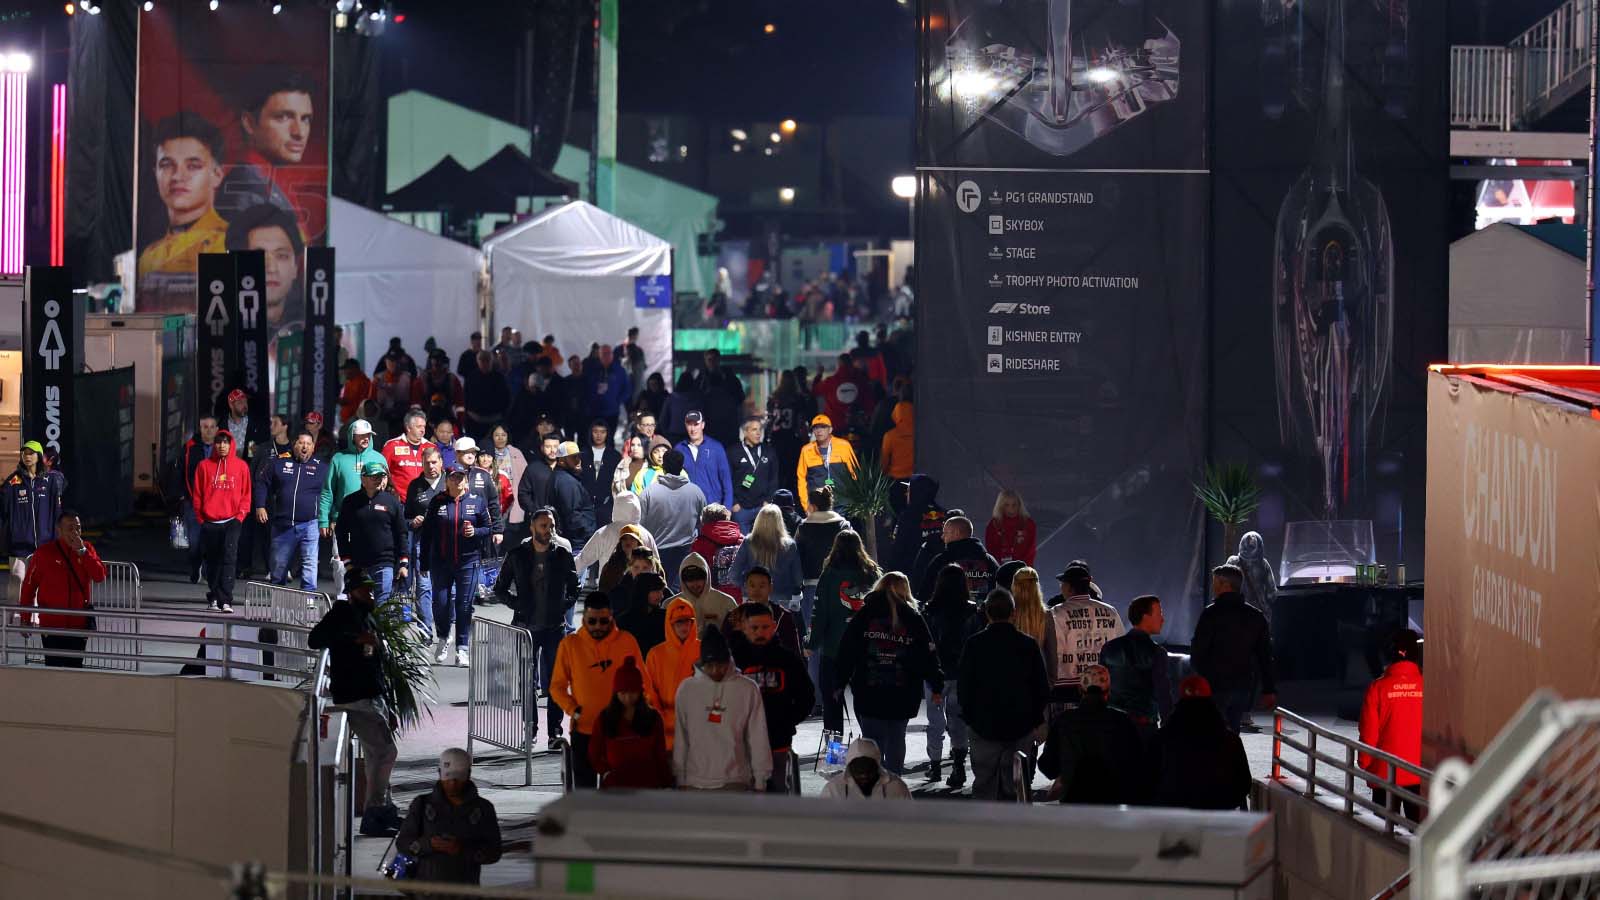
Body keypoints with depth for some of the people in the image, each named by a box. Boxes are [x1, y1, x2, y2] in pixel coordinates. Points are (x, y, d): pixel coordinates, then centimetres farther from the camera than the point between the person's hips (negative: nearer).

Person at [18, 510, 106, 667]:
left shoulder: (87, 549, 2)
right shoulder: (44, 552, -7)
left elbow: (100, 576, -10)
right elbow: (29, 587, -1)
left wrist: (82, 552, -18)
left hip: (79, 624, 3)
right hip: (52, 625, -3)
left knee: (75, 669, 10)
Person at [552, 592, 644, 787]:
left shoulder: (627, 642, -1)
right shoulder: (570, 644, -1)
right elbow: (557, 686, 3)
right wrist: (572, 710, -10)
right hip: (584, 730, 0)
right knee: (584, 788, 5)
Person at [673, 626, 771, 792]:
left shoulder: (748, 689, -2)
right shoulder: (687, 689, 3)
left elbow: (758, 738, 1)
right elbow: (680, 739, 7)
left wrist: (760, 780, 0)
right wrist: (680, 780, 6)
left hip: (735, 783, -2)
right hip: (696, 783, 2)